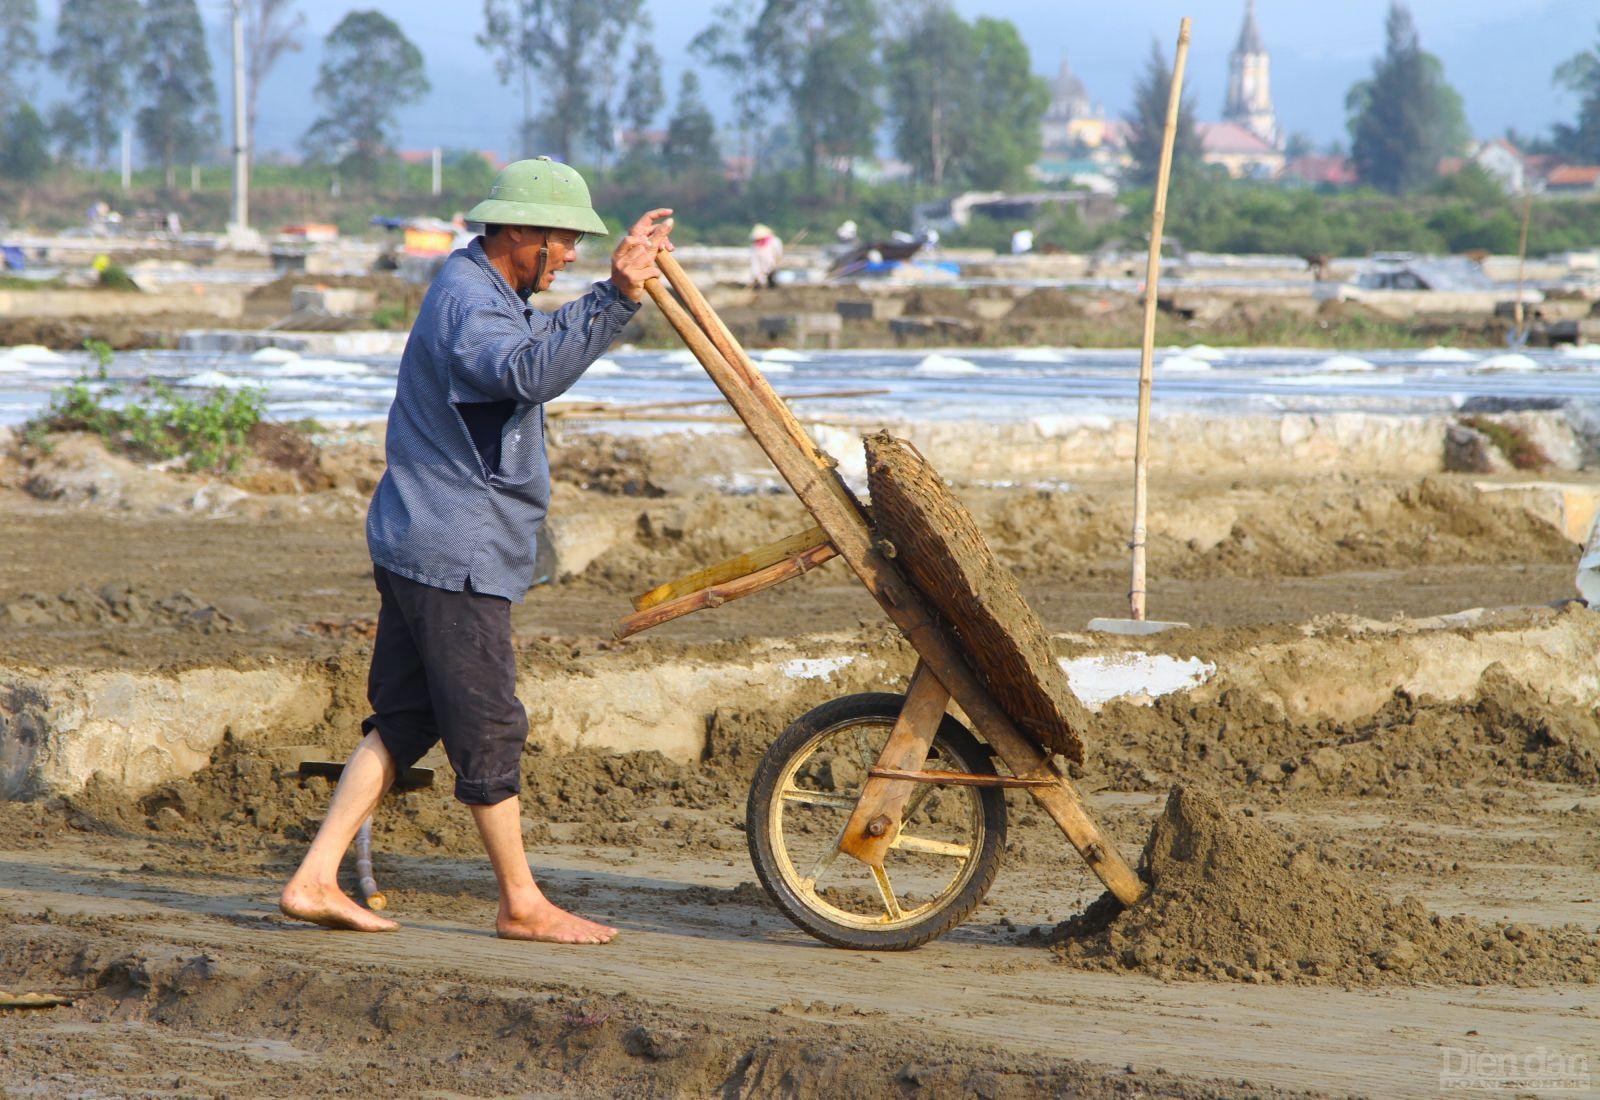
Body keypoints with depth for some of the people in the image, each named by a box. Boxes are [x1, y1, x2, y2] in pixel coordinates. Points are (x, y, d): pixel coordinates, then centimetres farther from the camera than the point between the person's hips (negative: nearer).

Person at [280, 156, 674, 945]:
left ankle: (315, 879, 10)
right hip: (453, 555, -11)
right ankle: (522, 903, 8)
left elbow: (541, 352, 37)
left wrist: (621, 284, 30)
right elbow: (528, 372, -37)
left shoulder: (485, 292, 18)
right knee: (488, 731, -1)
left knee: (403, 721, 12)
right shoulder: (467, 301, -17)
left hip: (419, 546, 11)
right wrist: (614, 297, -44)